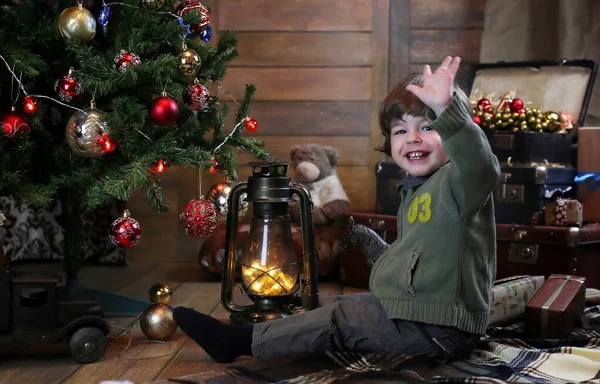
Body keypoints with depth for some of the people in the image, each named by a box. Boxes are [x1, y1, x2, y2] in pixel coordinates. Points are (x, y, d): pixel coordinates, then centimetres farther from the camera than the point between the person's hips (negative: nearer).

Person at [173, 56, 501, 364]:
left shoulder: (456, 183, -17)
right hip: (413, 310, 10)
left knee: (339, 320, -9)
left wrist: (447, 108, -55)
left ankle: (241, 341, -1)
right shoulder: (414, 192, 14)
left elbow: (482, 167, -43)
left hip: (440, 331, -10)